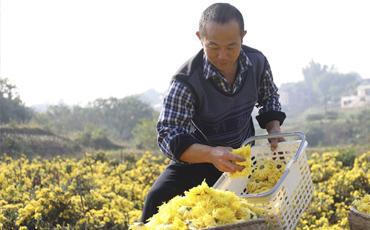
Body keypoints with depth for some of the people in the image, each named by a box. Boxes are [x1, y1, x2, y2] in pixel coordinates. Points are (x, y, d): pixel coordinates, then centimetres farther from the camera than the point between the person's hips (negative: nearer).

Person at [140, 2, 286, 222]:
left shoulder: (258, 61, -13)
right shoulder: (187, 81, -30)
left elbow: (269, 99, 9)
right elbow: (169, 137, -33)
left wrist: (274, 128, -11)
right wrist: (211, 154, -49)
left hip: (241, 155, 4)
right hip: (198, 155, -4)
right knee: (159, 199, -25)